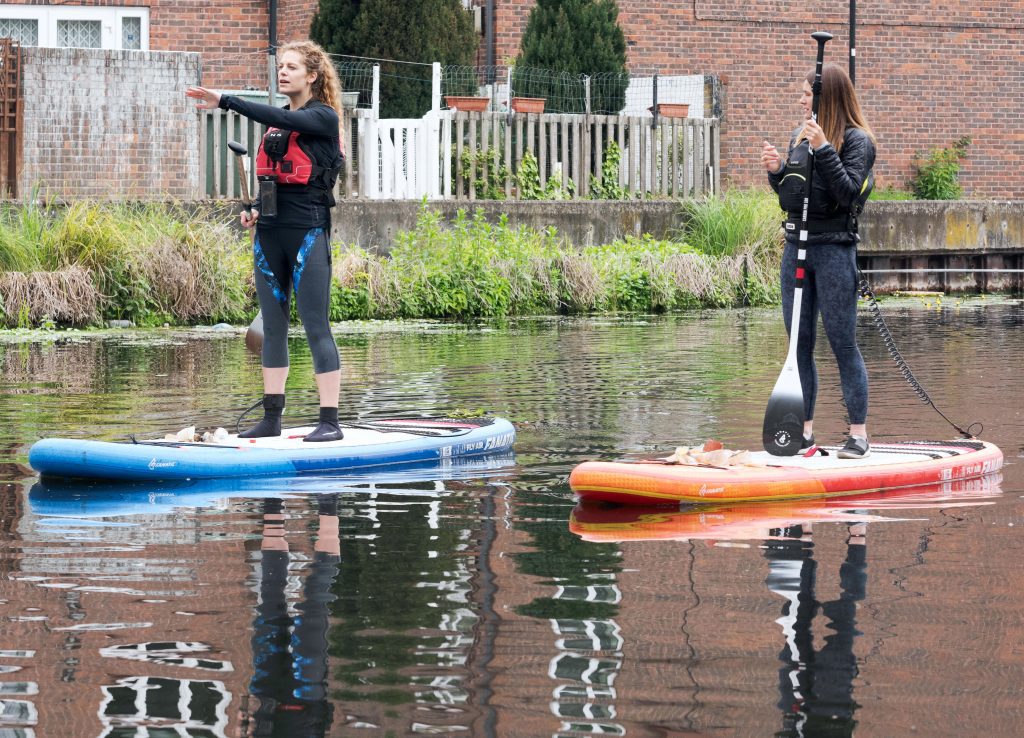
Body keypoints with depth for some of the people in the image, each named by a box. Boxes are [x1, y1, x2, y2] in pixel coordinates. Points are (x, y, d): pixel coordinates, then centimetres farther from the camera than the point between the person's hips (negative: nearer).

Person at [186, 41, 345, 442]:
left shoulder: (323, 118, -6)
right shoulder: (278, 121, 16)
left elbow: (282, 120, -24)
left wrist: (225, 102, -30)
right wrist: (255, 210, 6)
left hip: (308, 232, -8)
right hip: (270, 232, 8)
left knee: (316, 325, -9)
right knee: (273, 326, 8)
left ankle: (330, 421, -9)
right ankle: (271, 418, 11)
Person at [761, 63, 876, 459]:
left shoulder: (857, 140, -6)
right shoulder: (799, 136, 13)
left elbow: (849, 192, -17)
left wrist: (823, 150, -21)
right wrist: (776, 171, 0)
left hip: (834, 248, -7)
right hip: (796, 246, 7)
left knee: (842, 342, -5)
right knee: (800, 343, 8)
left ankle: (858, 433, 0)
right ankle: (805, 430, 14)